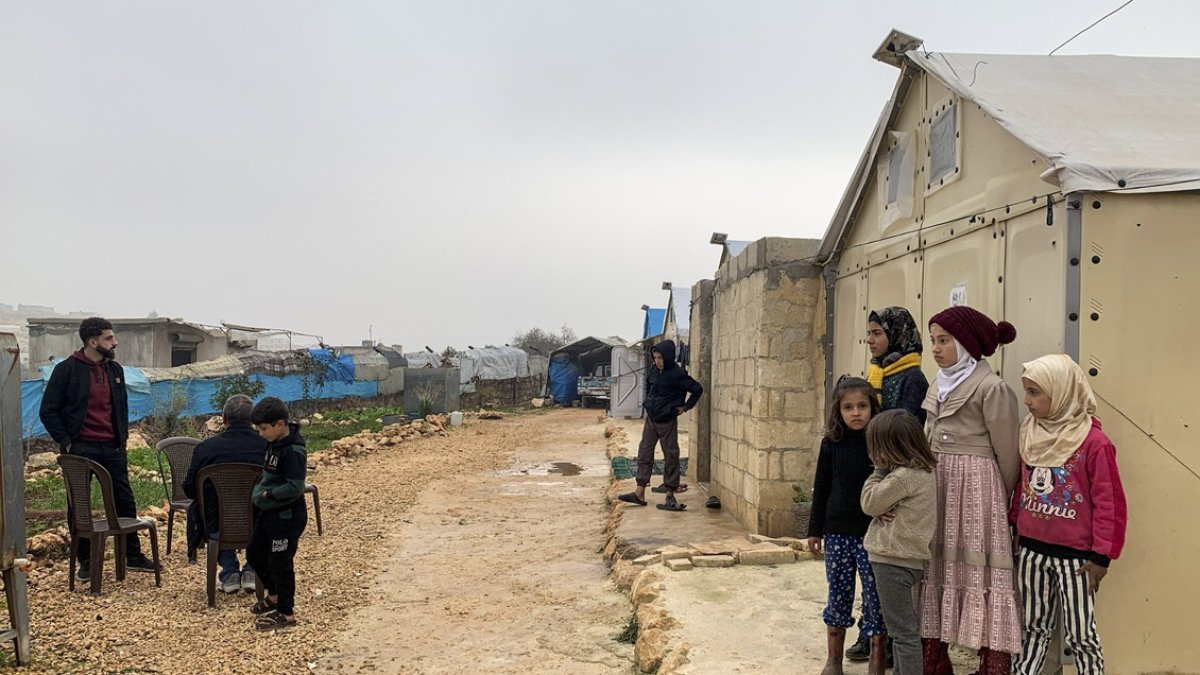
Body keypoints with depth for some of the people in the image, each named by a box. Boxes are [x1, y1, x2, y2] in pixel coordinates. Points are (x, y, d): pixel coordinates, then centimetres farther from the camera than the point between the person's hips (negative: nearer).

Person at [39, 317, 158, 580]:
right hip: (81, 449, -4)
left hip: (112, 448, 5)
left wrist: (123, 437, 10)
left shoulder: (115, 369, 9)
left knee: (125, 501, 7)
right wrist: (65, 441, -10)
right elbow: (48, 410, -4)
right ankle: (85, 562, 17)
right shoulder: (67, 369, -7)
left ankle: (133, 556, 18)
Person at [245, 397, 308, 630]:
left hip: (287, 517, -10)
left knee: (280, 563, 0)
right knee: (254, 554, 21)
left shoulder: (293, 451, -23)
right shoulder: (275, 444, 6)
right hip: (268, 512, 10)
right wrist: (261, 491, 5)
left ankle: (286, 613, 14)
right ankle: (275, 595, 40)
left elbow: (295, 488, -27)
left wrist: (267, 493, -19)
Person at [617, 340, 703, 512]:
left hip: (667, 420, -7)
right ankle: (640, 494, 13)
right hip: (651, 418, 7)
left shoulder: (677, 374, -15)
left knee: (671, 457, 1)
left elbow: (697, 390, -9)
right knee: (644, 453, 7)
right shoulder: (653, 371, 4)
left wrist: (685, 407, -7)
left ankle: (670, 496, 7)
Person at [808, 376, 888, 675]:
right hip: (837, 532, 2)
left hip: (874, 534, -2)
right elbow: (821, 489, 7)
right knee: (838, 594, 11)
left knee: (875, 596, 4)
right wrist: (815, 530, 8)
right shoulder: (831, 444, 1)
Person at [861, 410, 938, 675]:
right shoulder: (923, 471, 9)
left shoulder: (903, 476, -21)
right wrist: (884, 469, -5)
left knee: (903, 631, -3)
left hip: (894, 562, -10)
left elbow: (870, 503, -11)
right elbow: (882, 503, 13)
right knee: (903, 628, 21)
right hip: (908, 560, 10)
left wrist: (879, 470, -3)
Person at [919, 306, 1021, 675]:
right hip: (938, 485, 8)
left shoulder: (991, 388, -11)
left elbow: (1007, 454, -6)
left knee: (980, 572, -5)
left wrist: (1006, 504, 1)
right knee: (935, 567, 10)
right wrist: (926, 482, 16)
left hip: (975, 488, -8)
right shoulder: (940, 385, 13)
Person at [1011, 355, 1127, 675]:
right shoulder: (1031, 433, 4)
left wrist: (1101, 556, -13)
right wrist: (1013, 529, 15)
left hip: (1074, 555, -6)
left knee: (1080, 634, 6)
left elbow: (1110, 503, -13)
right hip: (1032, 549, 6)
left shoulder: (1094, 442, -16)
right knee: (1034, 627, 17)